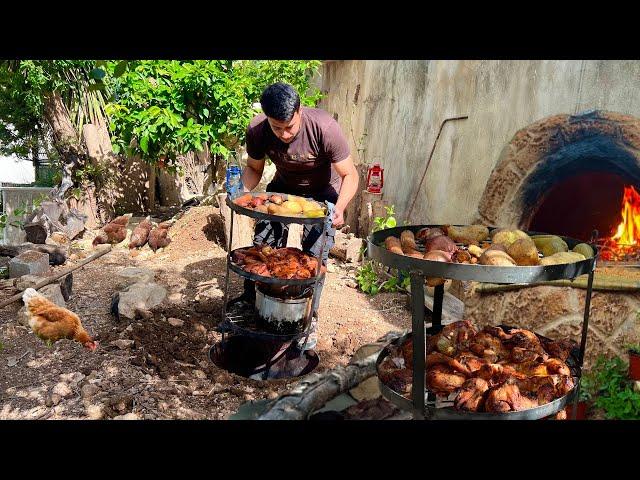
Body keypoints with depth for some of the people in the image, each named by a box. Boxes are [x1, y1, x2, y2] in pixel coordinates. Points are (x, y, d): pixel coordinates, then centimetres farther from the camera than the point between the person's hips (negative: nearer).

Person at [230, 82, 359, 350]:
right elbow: (254, 168, -6)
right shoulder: (257, 130, -24)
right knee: (263, 243, -1)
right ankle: (250, 299, 22)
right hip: (283, 187, 3)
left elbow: (350, 175, -27)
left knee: (315, 255, -9)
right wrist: (243, 191, -28)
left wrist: (340, 207, -45)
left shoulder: (324, 128, -35)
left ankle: (308, 321, 6)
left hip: (322, 192, -3)